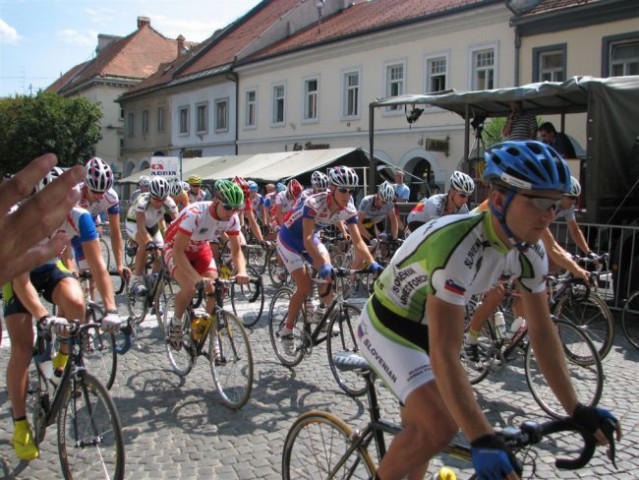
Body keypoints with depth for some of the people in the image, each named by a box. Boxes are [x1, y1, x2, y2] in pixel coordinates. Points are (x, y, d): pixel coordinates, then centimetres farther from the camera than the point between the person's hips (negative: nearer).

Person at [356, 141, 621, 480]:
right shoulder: (458, 246, -38)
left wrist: (576, 410, -5)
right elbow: (444, 356, -39)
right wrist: (482, 441, -40)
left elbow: (542, 331, -3)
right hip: (388, 327, -8)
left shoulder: (529, 251, -12)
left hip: (423, 328, 8)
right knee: (440, 426, -23)